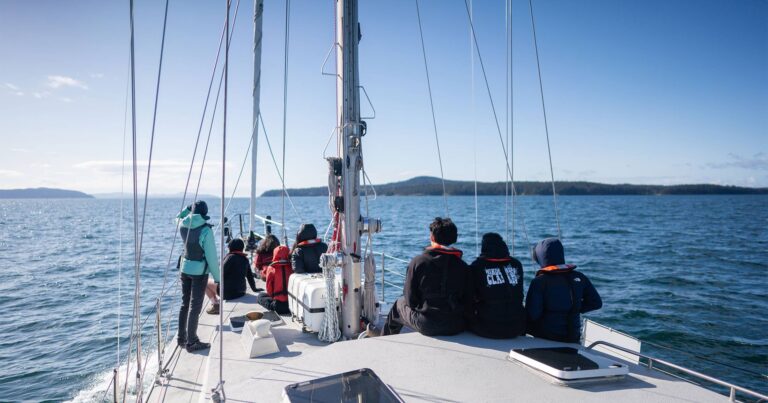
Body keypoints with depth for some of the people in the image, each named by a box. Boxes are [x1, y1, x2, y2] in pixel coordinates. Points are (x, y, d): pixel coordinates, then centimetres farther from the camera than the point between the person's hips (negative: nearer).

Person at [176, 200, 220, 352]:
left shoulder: (183, 225, -2)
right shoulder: (205, 230, -19)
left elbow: (179, 217, 26)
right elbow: (211, 256, -16)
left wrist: (188, 209, 9)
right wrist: (217, 277, -7)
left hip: (185, 268, 6)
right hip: (199, 271, -6)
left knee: (185, 303, 17)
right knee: (195, 306, 1)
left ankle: (181, 338, 29)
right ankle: (191, 342, 9)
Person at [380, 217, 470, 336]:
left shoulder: (417, 262, -11)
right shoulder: (463, 266, -4)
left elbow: (410, 300, -7)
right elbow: (468, 301, -1)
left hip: (425, 326, -2)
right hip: (457, 327, 2)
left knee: (400, 304, 27)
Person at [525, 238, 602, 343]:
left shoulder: (540, 281, -13)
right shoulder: (579, 278, 1)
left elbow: (532, 314, -17)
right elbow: (596, 303, 6)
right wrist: (575, 309, 12)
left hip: (545, 338, -5)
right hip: (573, 338, 6)